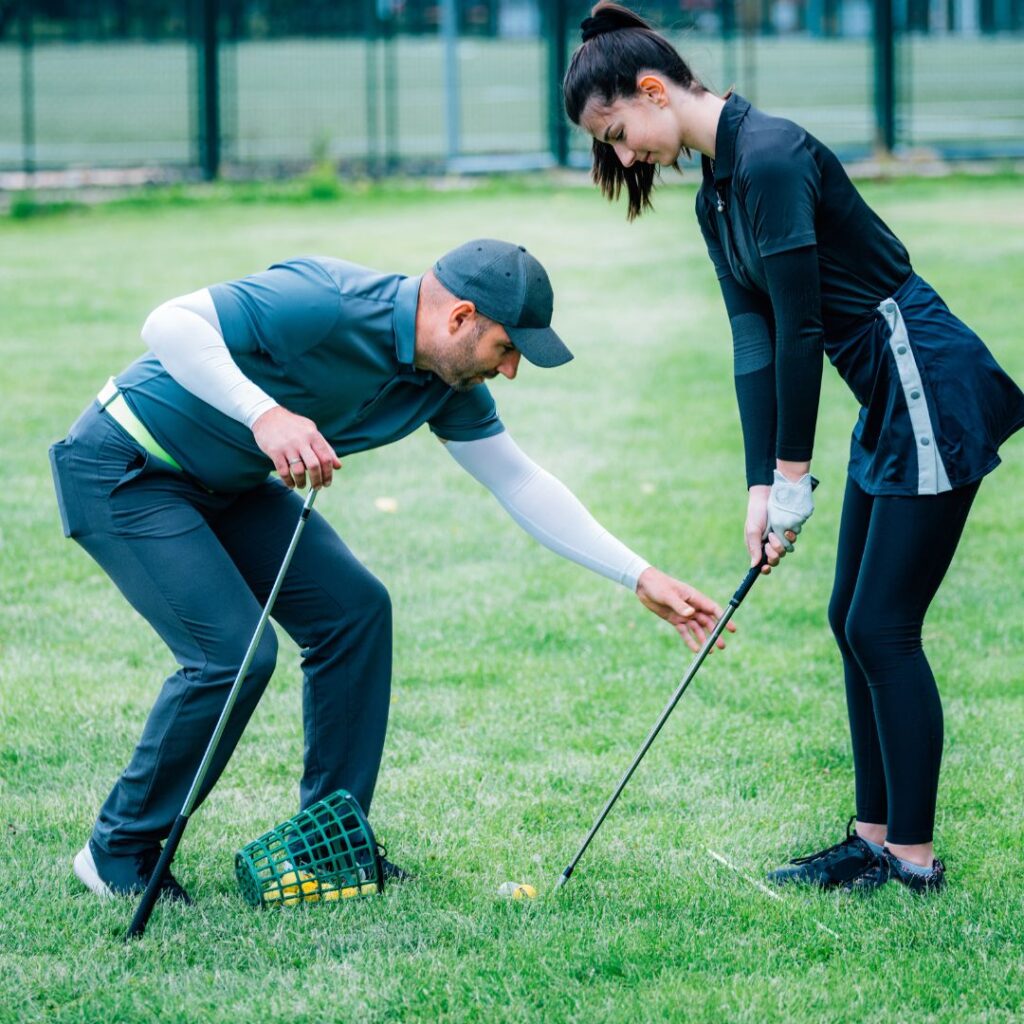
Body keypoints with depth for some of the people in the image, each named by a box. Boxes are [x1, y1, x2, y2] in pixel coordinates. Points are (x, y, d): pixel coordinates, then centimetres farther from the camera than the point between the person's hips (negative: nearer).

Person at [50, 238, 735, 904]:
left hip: (224, 484, 9)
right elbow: (170, 323, -34)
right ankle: (119, 854, -2)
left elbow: (521, 484, 6)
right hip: (124, 469, -9)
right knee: (233, 649, -19)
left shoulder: (448, 383, -3)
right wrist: (266, 413, -45)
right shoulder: (326, 302, -30)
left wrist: (641, 577, 2)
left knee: (353, 607, 0)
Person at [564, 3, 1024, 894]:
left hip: (932, 389, -10)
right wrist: (761, 486, -1)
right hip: (890, 402, 10)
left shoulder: (770, 158, -19)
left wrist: (793, 474, -12)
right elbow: (754, 340, 7)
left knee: (883, 629, -6)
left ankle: (914, 857, 1)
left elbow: (798, 327, -19)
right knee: (854, 623, 12)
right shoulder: (717, 194, 11)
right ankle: (876, 837, 19)